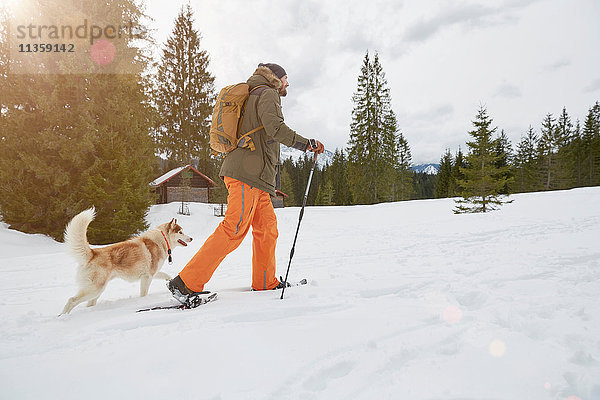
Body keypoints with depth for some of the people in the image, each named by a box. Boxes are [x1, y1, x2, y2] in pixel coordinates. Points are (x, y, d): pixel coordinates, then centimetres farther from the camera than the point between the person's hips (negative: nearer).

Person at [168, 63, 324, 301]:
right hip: (248, 174, -11)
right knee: (234, 231, -14)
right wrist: (307, 144, -14)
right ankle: (186, 283, -13)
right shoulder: (267, 94, 2)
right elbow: (275, 127, -18)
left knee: (267, 226, 10)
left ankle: (265, 283, 17)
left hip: (255, 177, 11)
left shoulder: (254, 98, 31)